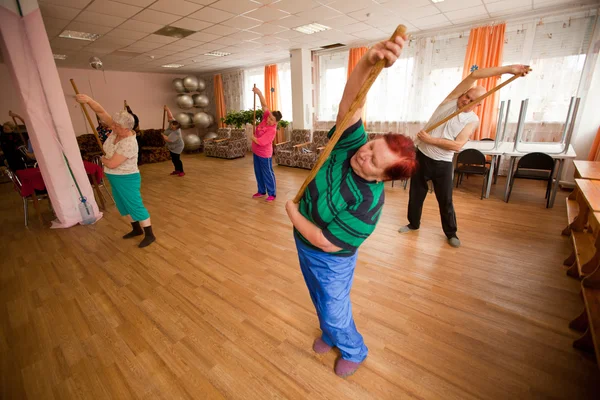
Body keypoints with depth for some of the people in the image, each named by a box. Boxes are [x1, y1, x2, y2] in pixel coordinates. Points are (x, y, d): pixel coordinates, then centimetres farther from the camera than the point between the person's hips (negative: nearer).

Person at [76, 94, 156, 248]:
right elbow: (101, 112, -3)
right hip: (115, 179, 9)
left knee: (135, 206, -4)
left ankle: (149, 235, 4)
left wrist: (102, 159, -5)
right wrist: (89, 100, -20)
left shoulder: (128, 143, -28)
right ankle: (137, 229, 32)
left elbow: (112, 164, -26)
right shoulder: (117, 130, -4)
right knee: (124, 206, 17)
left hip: (126, 179, -9)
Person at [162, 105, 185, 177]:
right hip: (172, 147, 9)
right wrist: (167, 109, -8)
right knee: (173, 159, 12)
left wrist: (163, 135, -15)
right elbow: (170, 116, -2)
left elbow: (168, 140, -30)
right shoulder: (173, 124, -10)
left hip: (176, 147, -9)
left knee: (177, 159, -7)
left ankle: (182, 172, 1)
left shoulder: (176, 133, -31)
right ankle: (177, 170, 22)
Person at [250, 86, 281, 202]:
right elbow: (264, 105, -5)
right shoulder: (266, 117, -5)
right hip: (256, 152, 8)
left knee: (267, 174, 2)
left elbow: (259, 142, -26)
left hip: (264, 154, -8)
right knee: (258, 172, 16)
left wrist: (252, 137, -10)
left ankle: (272, 194, 15)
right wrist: (259, 93, -17)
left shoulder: (272, 130, -25)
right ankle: (261, 191, 29)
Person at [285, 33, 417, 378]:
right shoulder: (351, 143, -20)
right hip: (303, 244, 7)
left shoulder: (369, 203, -35)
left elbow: (326, 242, -30)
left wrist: (293, 213, -17)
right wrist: (370, 61, -51)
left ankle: (354, 352, 49)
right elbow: (350, 102, -32)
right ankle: (329, 333, 59)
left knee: (334, 311, 16)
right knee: (320, 300, 28)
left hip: (330, 260, -6)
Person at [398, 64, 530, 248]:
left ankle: (451, 233, 25)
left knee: (445, 200, 7)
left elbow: (457, 145, -15)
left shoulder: (473, 120, -3)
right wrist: (508, 69, -9)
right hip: (421, 156, 2)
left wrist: (430, 140, -20)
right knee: (416, 194, 11)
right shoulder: (452, 99, 1)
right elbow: (474, 76, -8)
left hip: (443, 164, -1)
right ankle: (413, 224, 31)